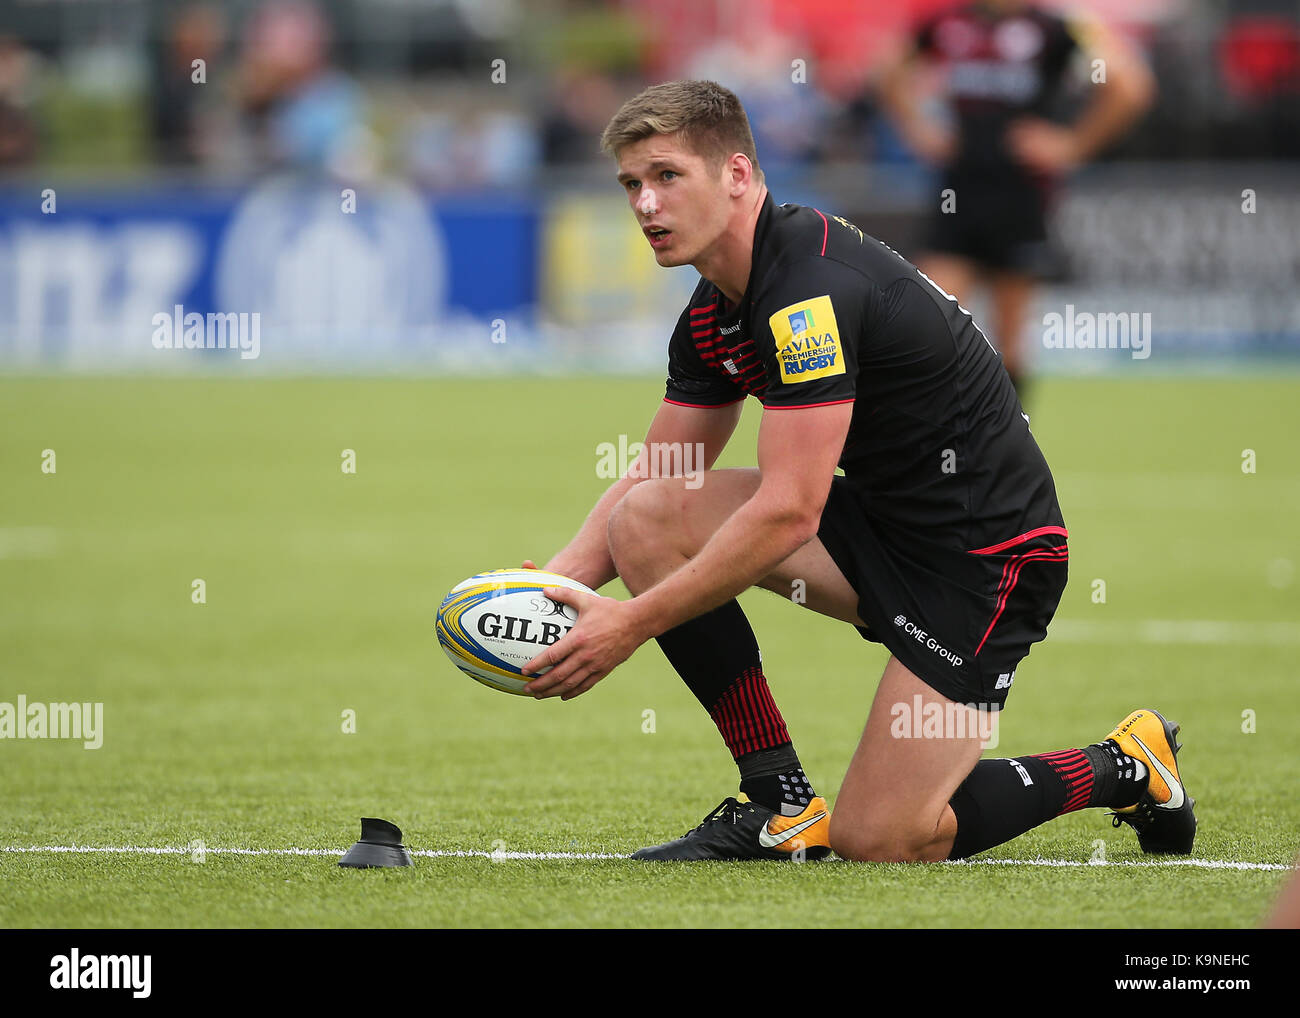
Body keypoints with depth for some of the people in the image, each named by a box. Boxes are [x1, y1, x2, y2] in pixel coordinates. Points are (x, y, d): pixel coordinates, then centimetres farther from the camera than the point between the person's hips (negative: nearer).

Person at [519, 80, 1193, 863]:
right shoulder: (714, 314, 5)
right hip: (883, 520, 9)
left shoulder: (814, 287, -25)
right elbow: (651, 477, 10)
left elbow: (787, 513, -29)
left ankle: (1126, 769, 12)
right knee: (646, 519, -7)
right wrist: (556, 583, -9)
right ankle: (780, 800, -2)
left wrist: (633, 623, -26)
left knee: (875, 842, -12)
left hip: (990, 551, -9)